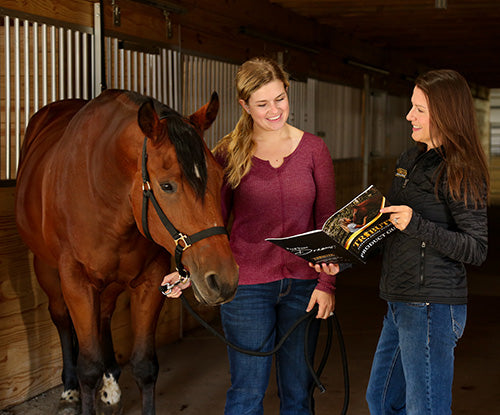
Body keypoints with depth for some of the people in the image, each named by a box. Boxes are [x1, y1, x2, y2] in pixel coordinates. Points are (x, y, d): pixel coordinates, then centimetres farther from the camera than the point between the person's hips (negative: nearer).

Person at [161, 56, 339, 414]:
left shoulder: (314, 149, 2)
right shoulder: (229, 153, -2)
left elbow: (328, 222, 3)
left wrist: (327, 283, -4)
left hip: (303, 284, 2)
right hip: (247, 284, -2)